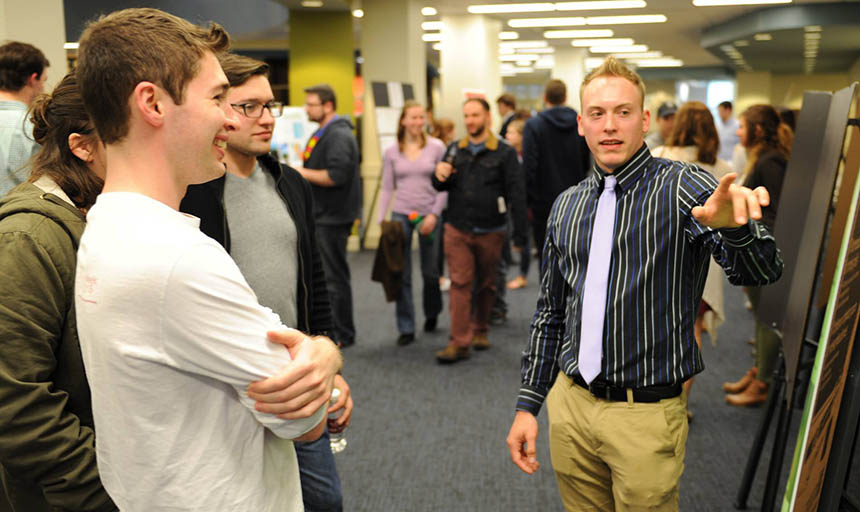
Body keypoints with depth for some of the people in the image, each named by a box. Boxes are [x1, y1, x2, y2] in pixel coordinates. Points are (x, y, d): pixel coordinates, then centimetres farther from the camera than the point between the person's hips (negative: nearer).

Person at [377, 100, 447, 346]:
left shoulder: (437, 148, -1)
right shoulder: (392, 152, 4)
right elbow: (387, 188, 7)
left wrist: (434, 214, -10)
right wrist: (381, 219, 0)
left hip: (429, 215, -1)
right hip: (401, 214, 1)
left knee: (430, 271, 8)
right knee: (401, 274, -2)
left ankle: (432, 314, 36)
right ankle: (406, 328, 7)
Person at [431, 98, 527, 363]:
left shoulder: (504, 153, -1)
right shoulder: (455, 150, 9)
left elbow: (516, 194, -4)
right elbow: (441, 187, 15)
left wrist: (520, 233, -10)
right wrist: (439, 177, -11)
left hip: (490, 231, -2)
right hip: (457, 230, 2)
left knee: (486, 284, 12)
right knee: (460, 284, -4)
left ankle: (480, 330, 31)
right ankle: (459, 342, -3)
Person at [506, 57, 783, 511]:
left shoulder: (684, 187, -8)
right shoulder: (566, 206, 7)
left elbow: (760, 270, -23)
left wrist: (735, 225, -45)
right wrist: (528, 404, 10)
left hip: (646, 416, -4)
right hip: (569, 405, 4)